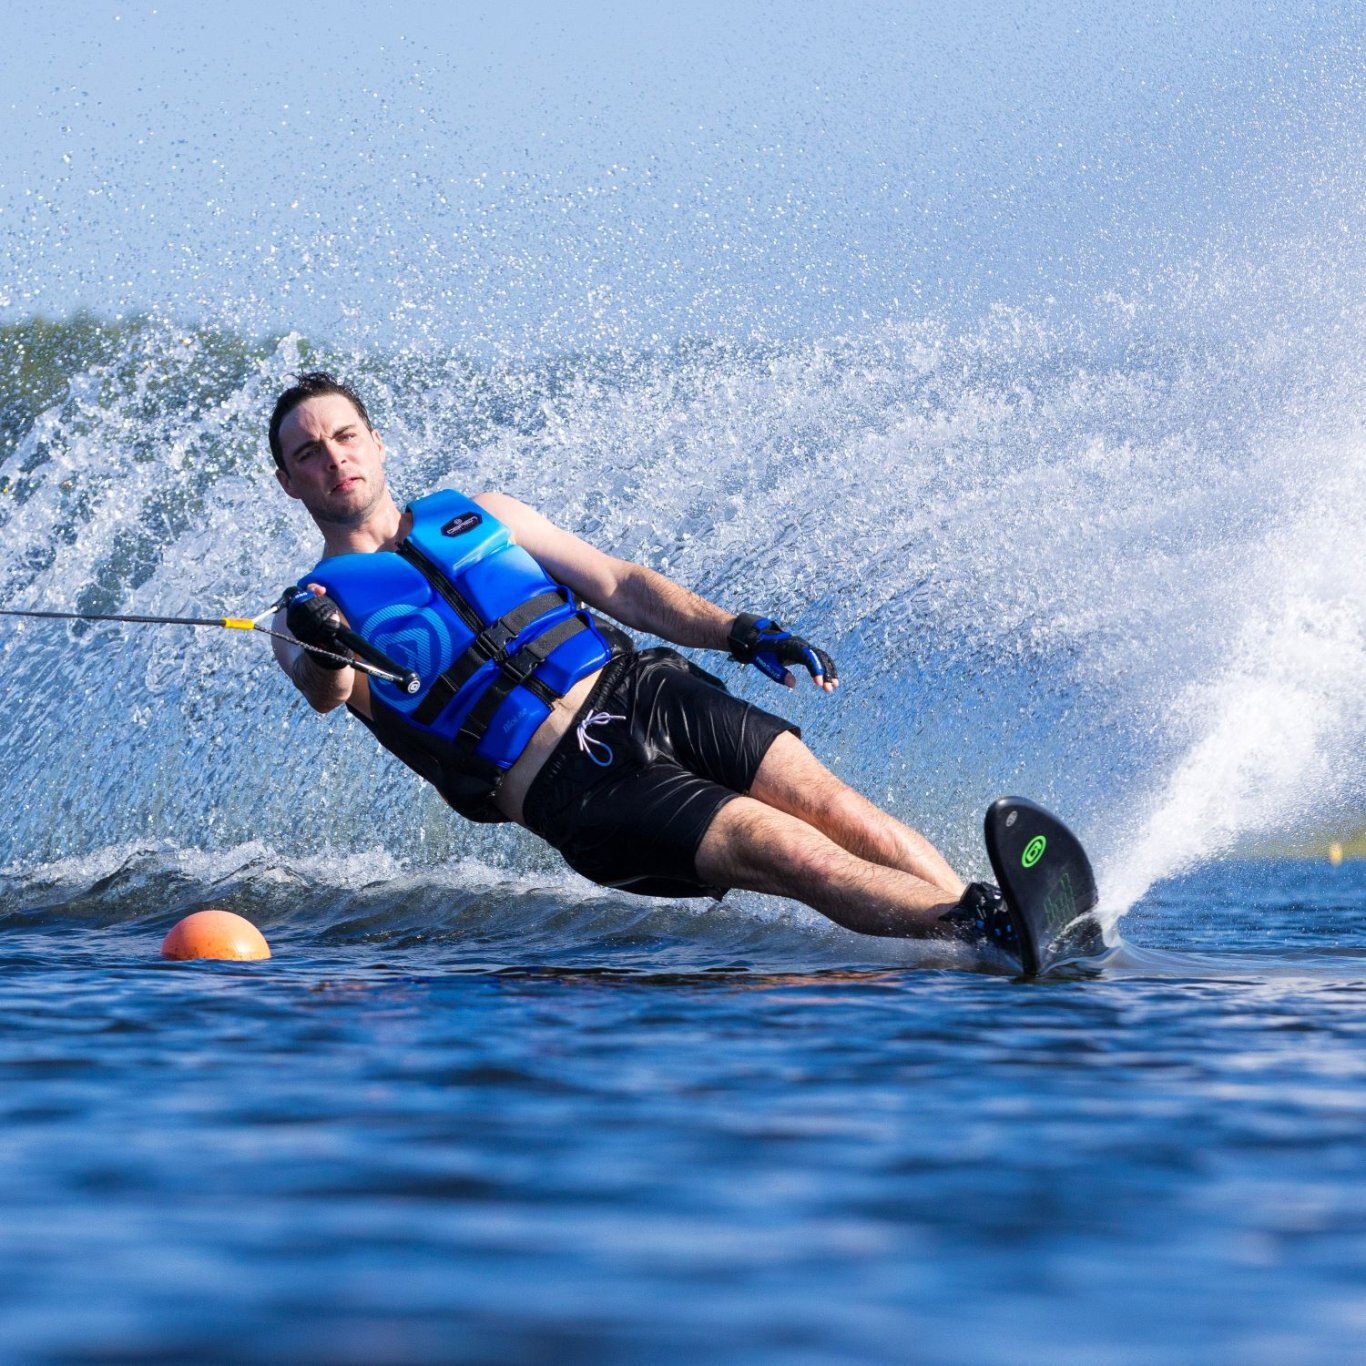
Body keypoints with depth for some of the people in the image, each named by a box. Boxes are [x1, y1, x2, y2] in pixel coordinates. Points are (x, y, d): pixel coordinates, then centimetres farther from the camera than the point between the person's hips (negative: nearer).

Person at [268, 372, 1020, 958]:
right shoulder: (309, 610, 8)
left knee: (837, 810, -15)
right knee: (795, 854, -23)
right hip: (571, 781, -4)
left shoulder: (475, 514, 20)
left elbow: (617, 584, 19)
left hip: (645, 691, 4)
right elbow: (328, 693, -14)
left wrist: (740, 634, 5)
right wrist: (324, 651, -39)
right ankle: (983, 931, -36)